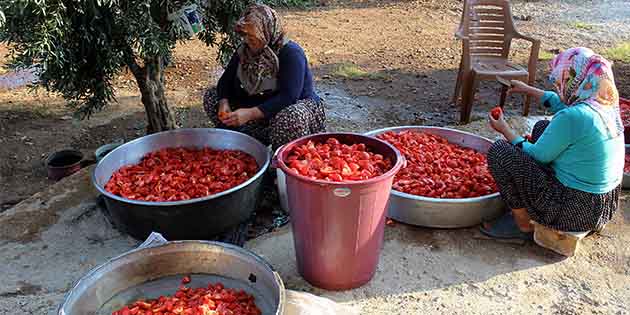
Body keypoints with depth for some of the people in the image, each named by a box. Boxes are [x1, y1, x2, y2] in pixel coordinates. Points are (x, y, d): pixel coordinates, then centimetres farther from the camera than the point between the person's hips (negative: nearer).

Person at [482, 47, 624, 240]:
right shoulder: (607, 105, 1)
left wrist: (504, 129, 1)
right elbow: (561, 104, 23)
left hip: (576, 212, -9)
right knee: (543, 128, 20)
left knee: (499, 151, -10)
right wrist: (528, 90, 33)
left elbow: (536, 156, -13)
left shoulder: (573, 117, -26)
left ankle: (524, 226, 3)